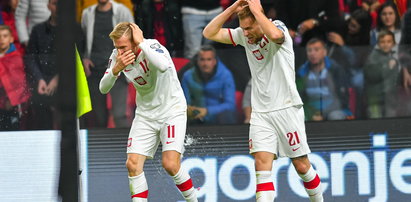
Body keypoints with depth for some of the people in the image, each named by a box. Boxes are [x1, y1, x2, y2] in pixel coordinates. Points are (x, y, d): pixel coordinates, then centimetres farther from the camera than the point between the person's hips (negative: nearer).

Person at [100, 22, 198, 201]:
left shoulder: (152, 46, -22)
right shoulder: (117, 56, -7)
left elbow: (163, 66, -45)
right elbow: (103, 88, -9)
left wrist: (141, 42, -36)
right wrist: (116, 69, -28)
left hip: (172, 110, -5)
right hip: (145, 114, 5)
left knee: (170, 164, -17)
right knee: (133, 164, -7)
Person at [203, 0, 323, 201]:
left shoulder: (279, 27, -11)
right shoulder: (243, 35, 5)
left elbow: (274, 35, -36)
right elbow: (209, 33, 1)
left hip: (287, 108, -4)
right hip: (260, 113, 4)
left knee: (302, 166, 3)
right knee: (262, 164, -11)